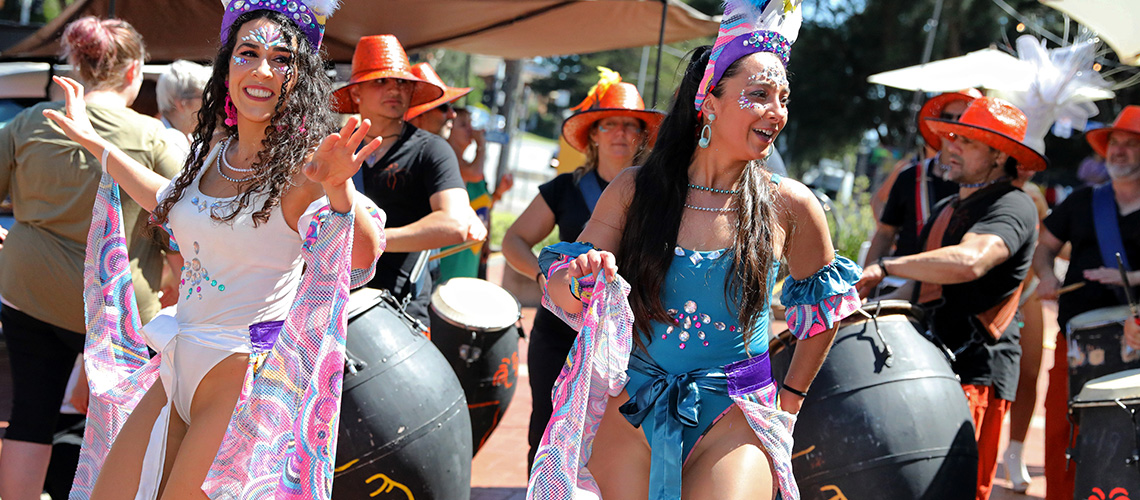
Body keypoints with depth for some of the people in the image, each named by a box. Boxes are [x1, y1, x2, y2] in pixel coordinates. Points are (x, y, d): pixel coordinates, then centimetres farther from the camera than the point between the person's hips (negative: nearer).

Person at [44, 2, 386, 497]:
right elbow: (176, 205, 31)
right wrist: (95, 143, 35)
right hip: (177, 369, 8)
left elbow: (363, 256, -29)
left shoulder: (303, 164, -13)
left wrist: (338, 189, -48)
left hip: (247, 379, -7)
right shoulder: (214, 150, 8)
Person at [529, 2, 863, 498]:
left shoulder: (789, 205, -3)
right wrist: (582, 281, -23)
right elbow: (561, 292, -1)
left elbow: (824, 304, 13)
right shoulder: (634, 190, -2)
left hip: (735, 418, -1)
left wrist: (791, 396, 16)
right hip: (631, 409, 1)